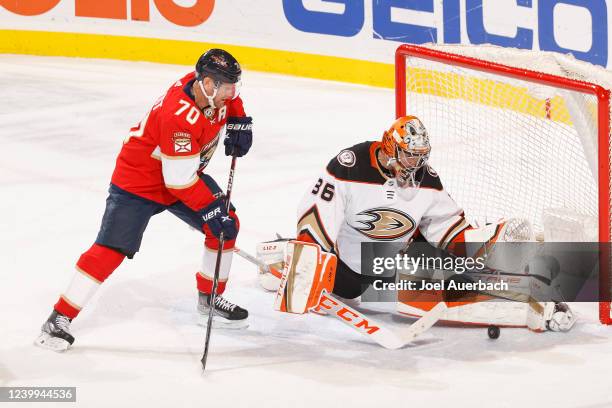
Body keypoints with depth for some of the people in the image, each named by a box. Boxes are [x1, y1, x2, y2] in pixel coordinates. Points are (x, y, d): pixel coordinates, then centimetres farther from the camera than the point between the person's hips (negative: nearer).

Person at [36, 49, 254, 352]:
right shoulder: (177, 116, -36)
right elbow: (179, 181, -31)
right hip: (138, 182, -8)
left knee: (227, 225, 3)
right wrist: (210, 210, -25)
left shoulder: (212, 85, -12)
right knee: (111, 249, -14)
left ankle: (210, 298, 20)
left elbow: (231, 98, 16)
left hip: (186, 175, 8)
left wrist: (239, 121, 0)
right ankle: (60, 318, -5)